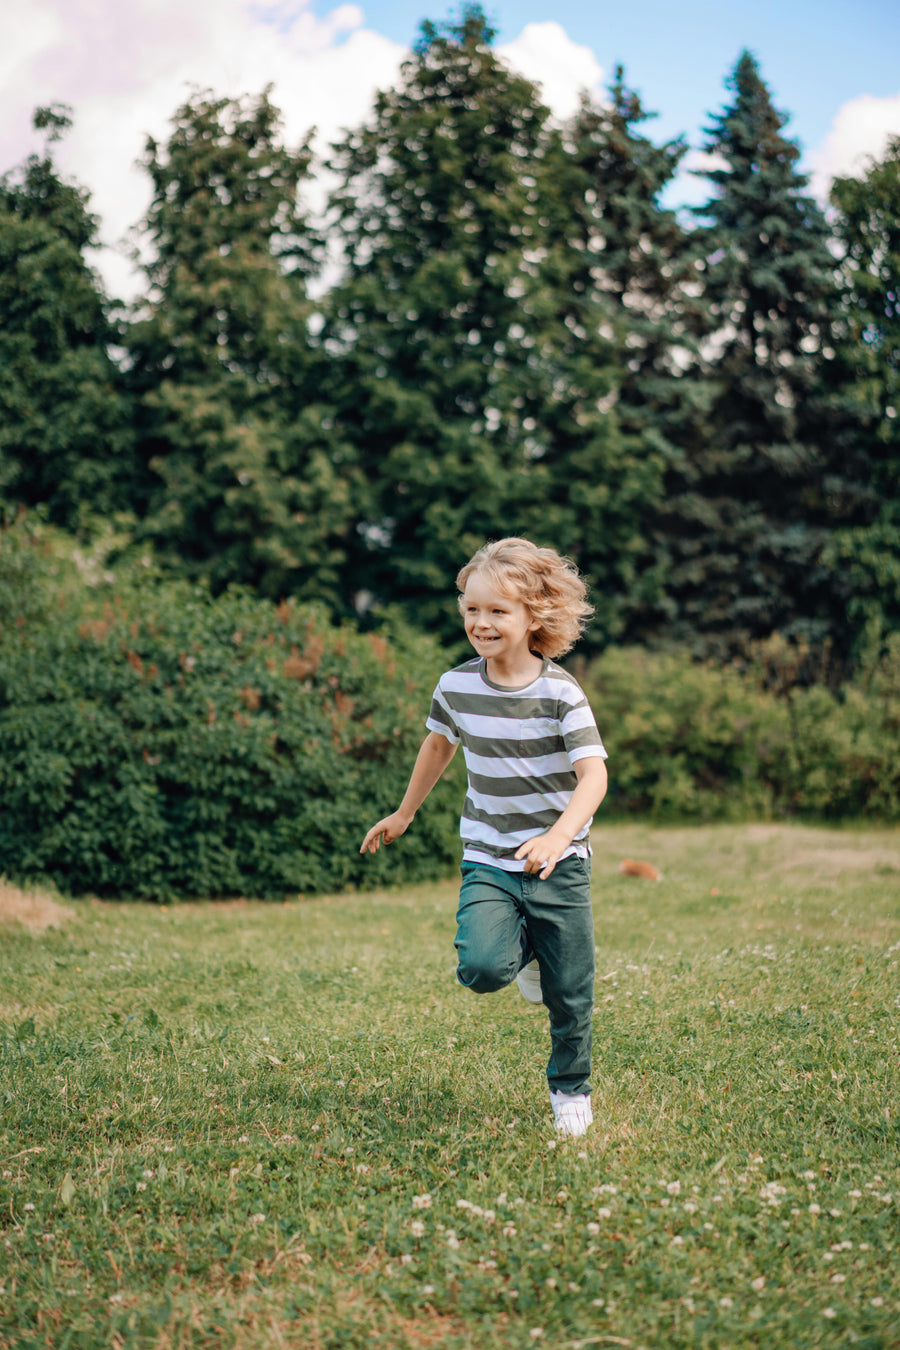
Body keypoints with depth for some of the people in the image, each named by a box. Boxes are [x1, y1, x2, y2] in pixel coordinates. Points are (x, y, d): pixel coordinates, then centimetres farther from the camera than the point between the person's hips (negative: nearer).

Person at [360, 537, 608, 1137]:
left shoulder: (560, 693, -14)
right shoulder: (457, 686, -2)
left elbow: (594, 774, -21)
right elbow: (440, 745, 18)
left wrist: (558, 835, -39)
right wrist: (403, 815, 28)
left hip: (560, 865, -2)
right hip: (489, 862, 2)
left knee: (570, 994, 4)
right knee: (481, 968, -21)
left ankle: (571, 1089, 31)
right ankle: (524, 949, 15)